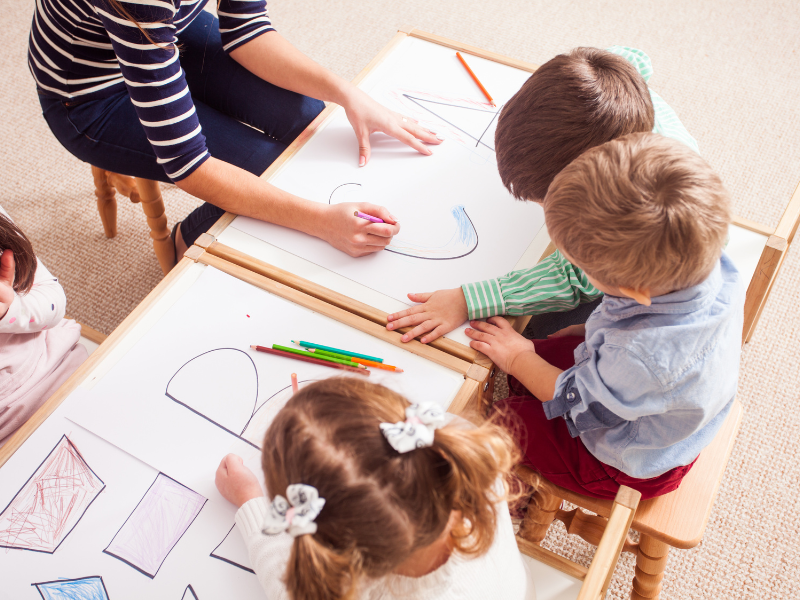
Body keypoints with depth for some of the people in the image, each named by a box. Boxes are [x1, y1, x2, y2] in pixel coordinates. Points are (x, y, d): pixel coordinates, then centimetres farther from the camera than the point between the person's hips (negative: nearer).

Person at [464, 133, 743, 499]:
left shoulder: (642, 356, -47)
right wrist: (592, 331, -4)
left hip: (630, 467, -7)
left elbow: (575, 400, -23)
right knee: (537, 353, 16)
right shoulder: (713, 265, -27)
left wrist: (517, 357, -9)